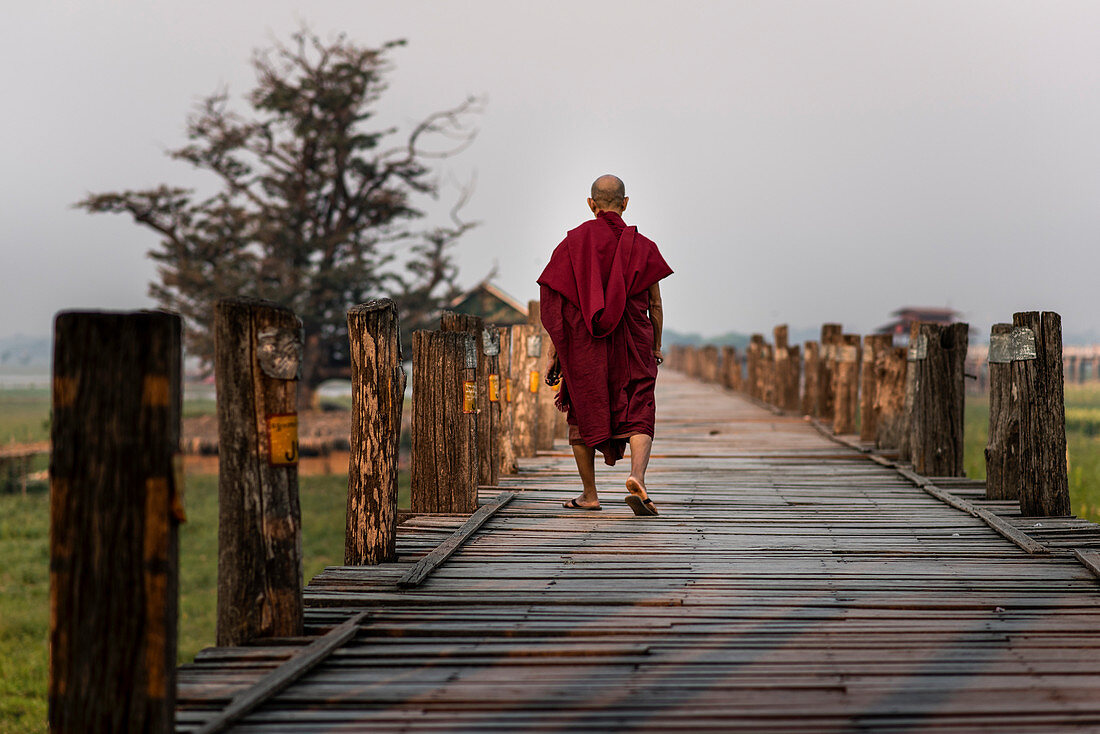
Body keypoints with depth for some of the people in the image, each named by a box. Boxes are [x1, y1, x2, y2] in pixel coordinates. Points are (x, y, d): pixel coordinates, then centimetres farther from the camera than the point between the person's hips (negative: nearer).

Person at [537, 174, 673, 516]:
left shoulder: (574, 242, 0)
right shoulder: (642, 247, 2)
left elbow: (556, 302, -3)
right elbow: (655, 304, 3)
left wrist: (556, 352, 2)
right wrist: (656, 347, 15)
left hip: (583, 346, 0)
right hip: (632, 346, 0)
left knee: (583, 415, 13)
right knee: (638, 417, 0)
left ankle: (589, 494, 17)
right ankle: (637, 476, -27)